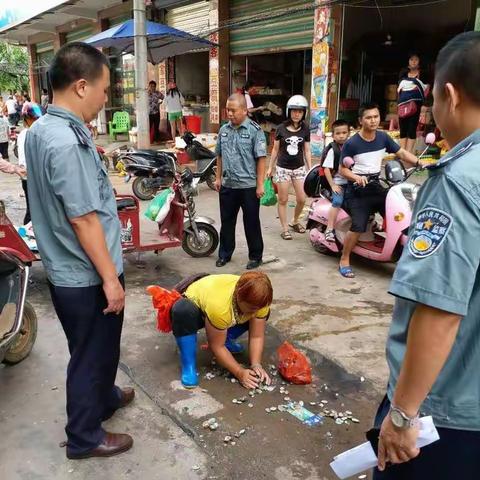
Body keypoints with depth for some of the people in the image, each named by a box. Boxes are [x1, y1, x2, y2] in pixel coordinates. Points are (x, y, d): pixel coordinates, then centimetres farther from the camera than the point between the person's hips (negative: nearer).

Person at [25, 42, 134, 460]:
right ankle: (85, 437, 30)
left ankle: (104, 397, 50)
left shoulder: (40, 129, 6)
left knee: (97, 348, 27)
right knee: (93, 354, 10)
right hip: (87, 275, -9)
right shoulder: (67, 142, -26)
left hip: (65, 269, 9)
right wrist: (110, 278, -19)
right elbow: (83, 220, -25)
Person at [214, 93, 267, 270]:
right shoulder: (224, 130, 8)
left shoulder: (254, 130, -8)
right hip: (227, 185, 5)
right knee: (226, 221, 14)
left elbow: (261, 158, -11)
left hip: (249, 186, -5)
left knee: (251, 222, 6)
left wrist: (260, 184, -14)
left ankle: (255, 256, 20)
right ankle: (225, 254, 28)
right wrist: (218, 178, 13)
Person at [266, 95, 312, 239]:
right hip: (282, 168, -2)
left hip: (299, 168, 2)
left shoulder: (305, 130, 1)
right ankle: (285, 228, 14)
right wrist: (270, 167, 5)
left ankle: (295, 221, 27)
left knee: (302, 199, 1)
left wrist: (310, 169, 3)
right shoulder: (281, 128, -4)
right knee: (283, 200, 2)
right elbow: (275, 149, 4)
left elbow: (307, 150, 6)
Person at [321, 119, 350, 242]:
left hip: (351, 181, 6)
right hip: (338, 182, -6)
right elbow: (326, 169, -11)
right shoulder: (332, 150, -8)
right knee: (337, 202, -22)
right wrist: (333, 185, -15)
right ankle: (329, 229, -20)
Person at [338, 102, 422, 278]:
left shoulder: (383, 137, 4)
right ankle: (344, 260, -1)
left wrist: (420, 163, -4)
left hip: (376, 186, 6)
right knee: (358, 227, -19)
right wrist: (356, 177, -28)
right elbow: (342, 169, -9)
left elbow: (401, 153, 10)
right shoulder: (351, 144, -11)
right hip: (357, 190, -6)